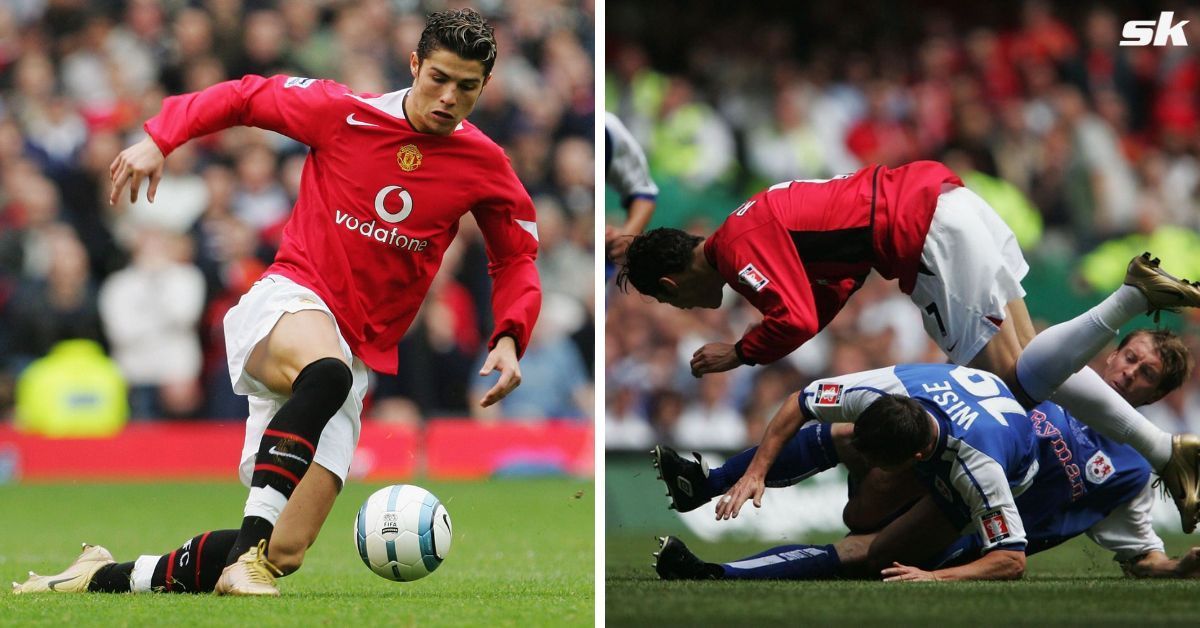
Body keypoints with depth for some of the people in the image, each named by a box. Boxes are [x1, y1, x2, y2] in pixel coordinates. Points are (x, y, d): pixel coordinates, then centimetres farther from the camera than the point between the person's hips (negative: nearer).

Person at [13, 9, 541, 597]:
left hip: (357, 351, 4)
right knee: (327, 371, -44)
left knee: (283, 553, -7)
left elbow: (515, 261, 14)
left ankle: (105, 578, 10)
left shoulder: (484, 166, 2)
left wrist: (508, 339, -4)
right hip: (288, 302, -4)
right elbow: (243, 96, 7)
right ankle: (250, 554, -45)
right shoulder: (343, 112, -5)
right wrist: (158, 138, -6)